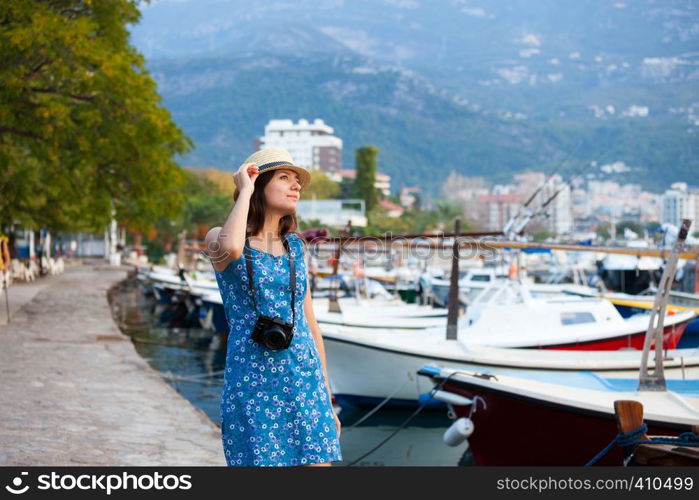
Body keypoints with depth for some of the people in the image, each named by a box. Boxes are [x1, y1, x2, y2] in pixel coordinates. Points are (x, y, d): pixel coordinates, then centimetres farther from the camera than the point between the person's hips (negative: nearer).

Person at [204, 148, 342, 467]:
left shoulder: (295, 246, 13)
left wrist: (327, 398, 15)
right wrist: (245, 190, -11)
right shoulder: (218, 238, 0)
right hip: (251, 385, -4)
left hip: (303, 381, 4)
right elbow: (230, 248, -27)